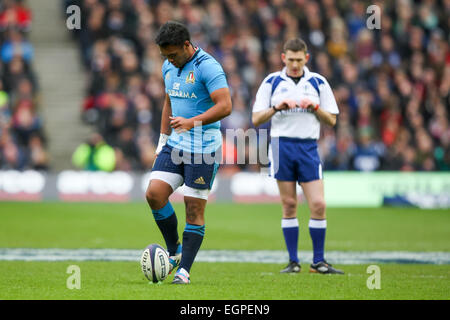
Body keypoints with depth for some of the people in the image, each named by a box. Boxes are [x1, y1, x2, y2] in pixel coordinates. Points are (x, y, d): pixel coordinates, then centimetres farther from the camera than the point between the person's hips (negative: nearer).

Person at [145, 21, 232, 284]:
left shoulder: (207, 67, -15)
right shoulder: (169, 67, 10)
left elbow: (225, 106, -22)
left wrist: (192, 122, -31)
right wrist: (162, 139, 20)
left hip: (203, 148, -7)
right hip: (175, 144, 7)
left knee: (194, 210, -3)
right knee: (154, 194, -8)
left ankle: (184, 270, 2)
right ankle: (174, 250, 10)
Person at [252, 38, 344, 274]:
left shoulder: (318, 83, 8)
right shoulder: (272, 82, 6)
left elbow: (331, 120, 9)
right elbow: (256, 119, 5)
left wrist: (315, 108, -9)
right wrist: (276, 108, -11)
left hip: (308, 146, 1)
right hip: (281, 145, -1)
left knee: (318, 204, -8)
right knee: (289, 205, 0)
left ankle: (318, 261, 1)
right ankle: (293, 261, 6)